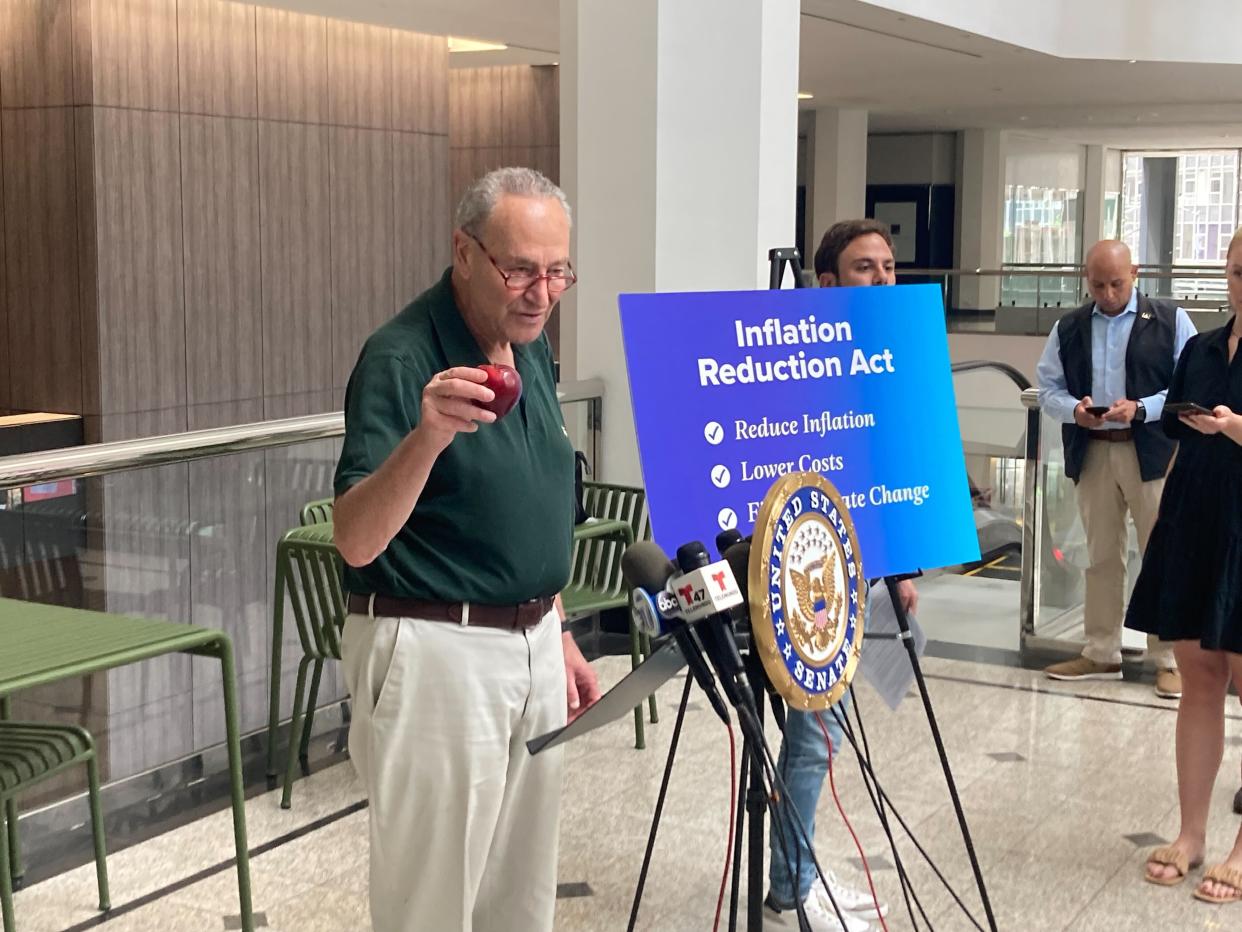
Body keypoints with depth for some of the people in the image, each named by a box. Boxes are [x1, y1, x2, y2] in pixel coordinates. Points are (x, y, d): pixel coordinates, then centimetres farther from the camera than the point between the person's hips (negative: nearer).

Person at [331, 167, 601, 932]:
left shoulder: (532, 346, 6)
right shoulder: (401, 358, -18)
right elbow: (356, 541, -28)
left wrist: (555, 634, 16)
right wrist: (426, 435, -43)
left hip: (531, 642, 8)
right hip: (434, 650, -7)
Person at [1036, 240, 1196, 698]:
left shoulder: (1171, 320, 0)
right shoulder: (1068, 328, 9)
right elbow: (1049, 388, 9)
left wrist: (1140, 409, -19)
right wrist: (1074, 409, -13)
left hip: (1153, 453, -3)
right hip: (1093, 454, 3)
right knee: (1101, 557, 11)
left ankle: (1170, 660, 8)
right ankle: (1101, 654, 20)